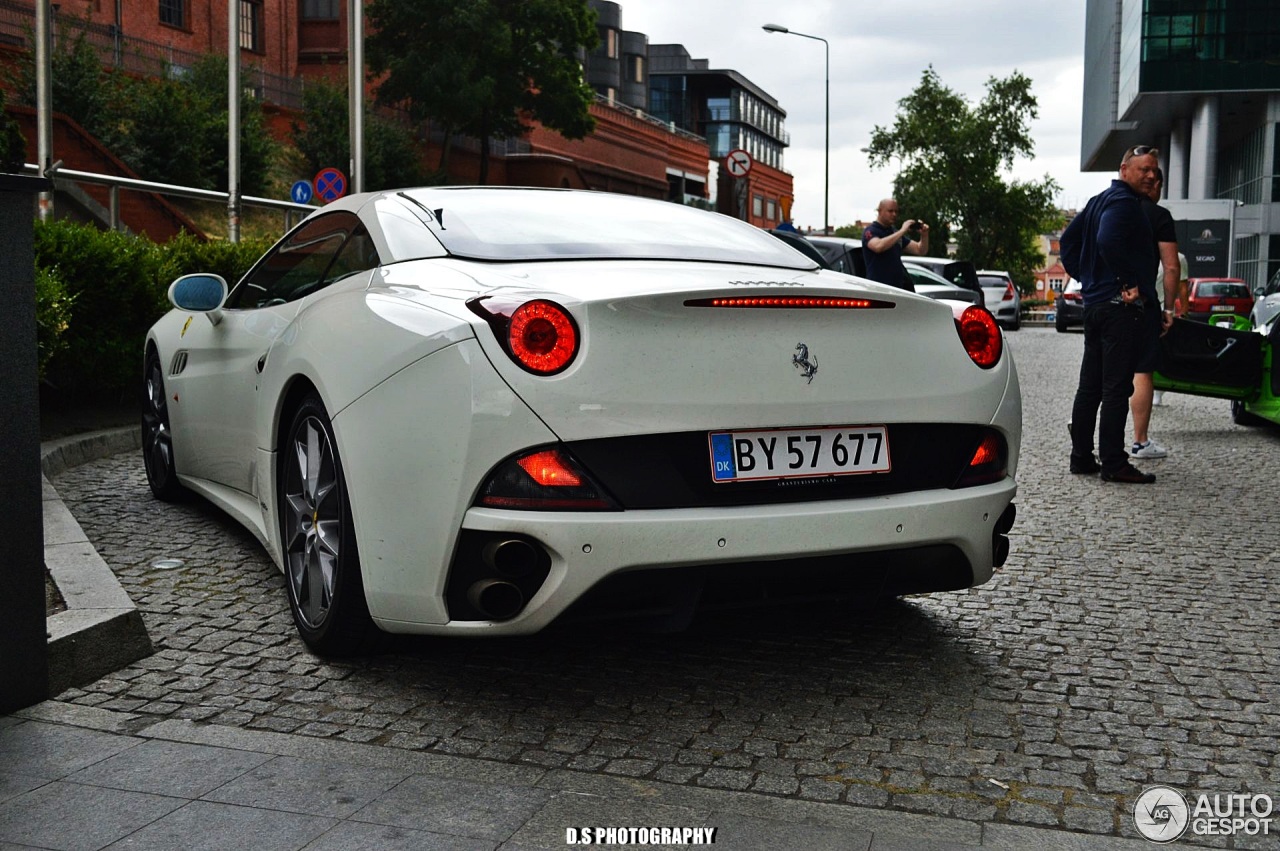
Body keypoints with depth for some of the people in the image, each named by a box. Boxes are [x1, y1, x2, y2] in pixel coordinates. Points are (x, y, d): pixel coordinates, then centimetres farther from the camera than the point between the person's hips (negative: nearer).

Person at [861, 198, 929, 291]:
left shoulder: (895, 232, 18)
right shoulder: (870, 231, -4)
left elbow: (920, 251, 17)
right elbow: (878, 247, -28)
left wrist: (924, 235, -4)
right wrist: (902, 231, -25)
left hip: (899, 286, 8)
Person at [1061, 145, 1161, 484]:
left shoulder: (1099, 201, 18)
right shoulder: (1124, 202, -12)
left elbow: (1068, 240, 22)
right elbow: (1108, 241, -28)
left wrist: (1084, 277, 17)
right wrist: (1129, 283, -21)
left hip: (1094, 301, 10)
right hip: (1121, 306, -10)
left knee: (1090, 386, 12)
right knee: (1117, 388, -7)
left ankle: (1081, 456, 16)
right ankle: (1114, 463, -4)